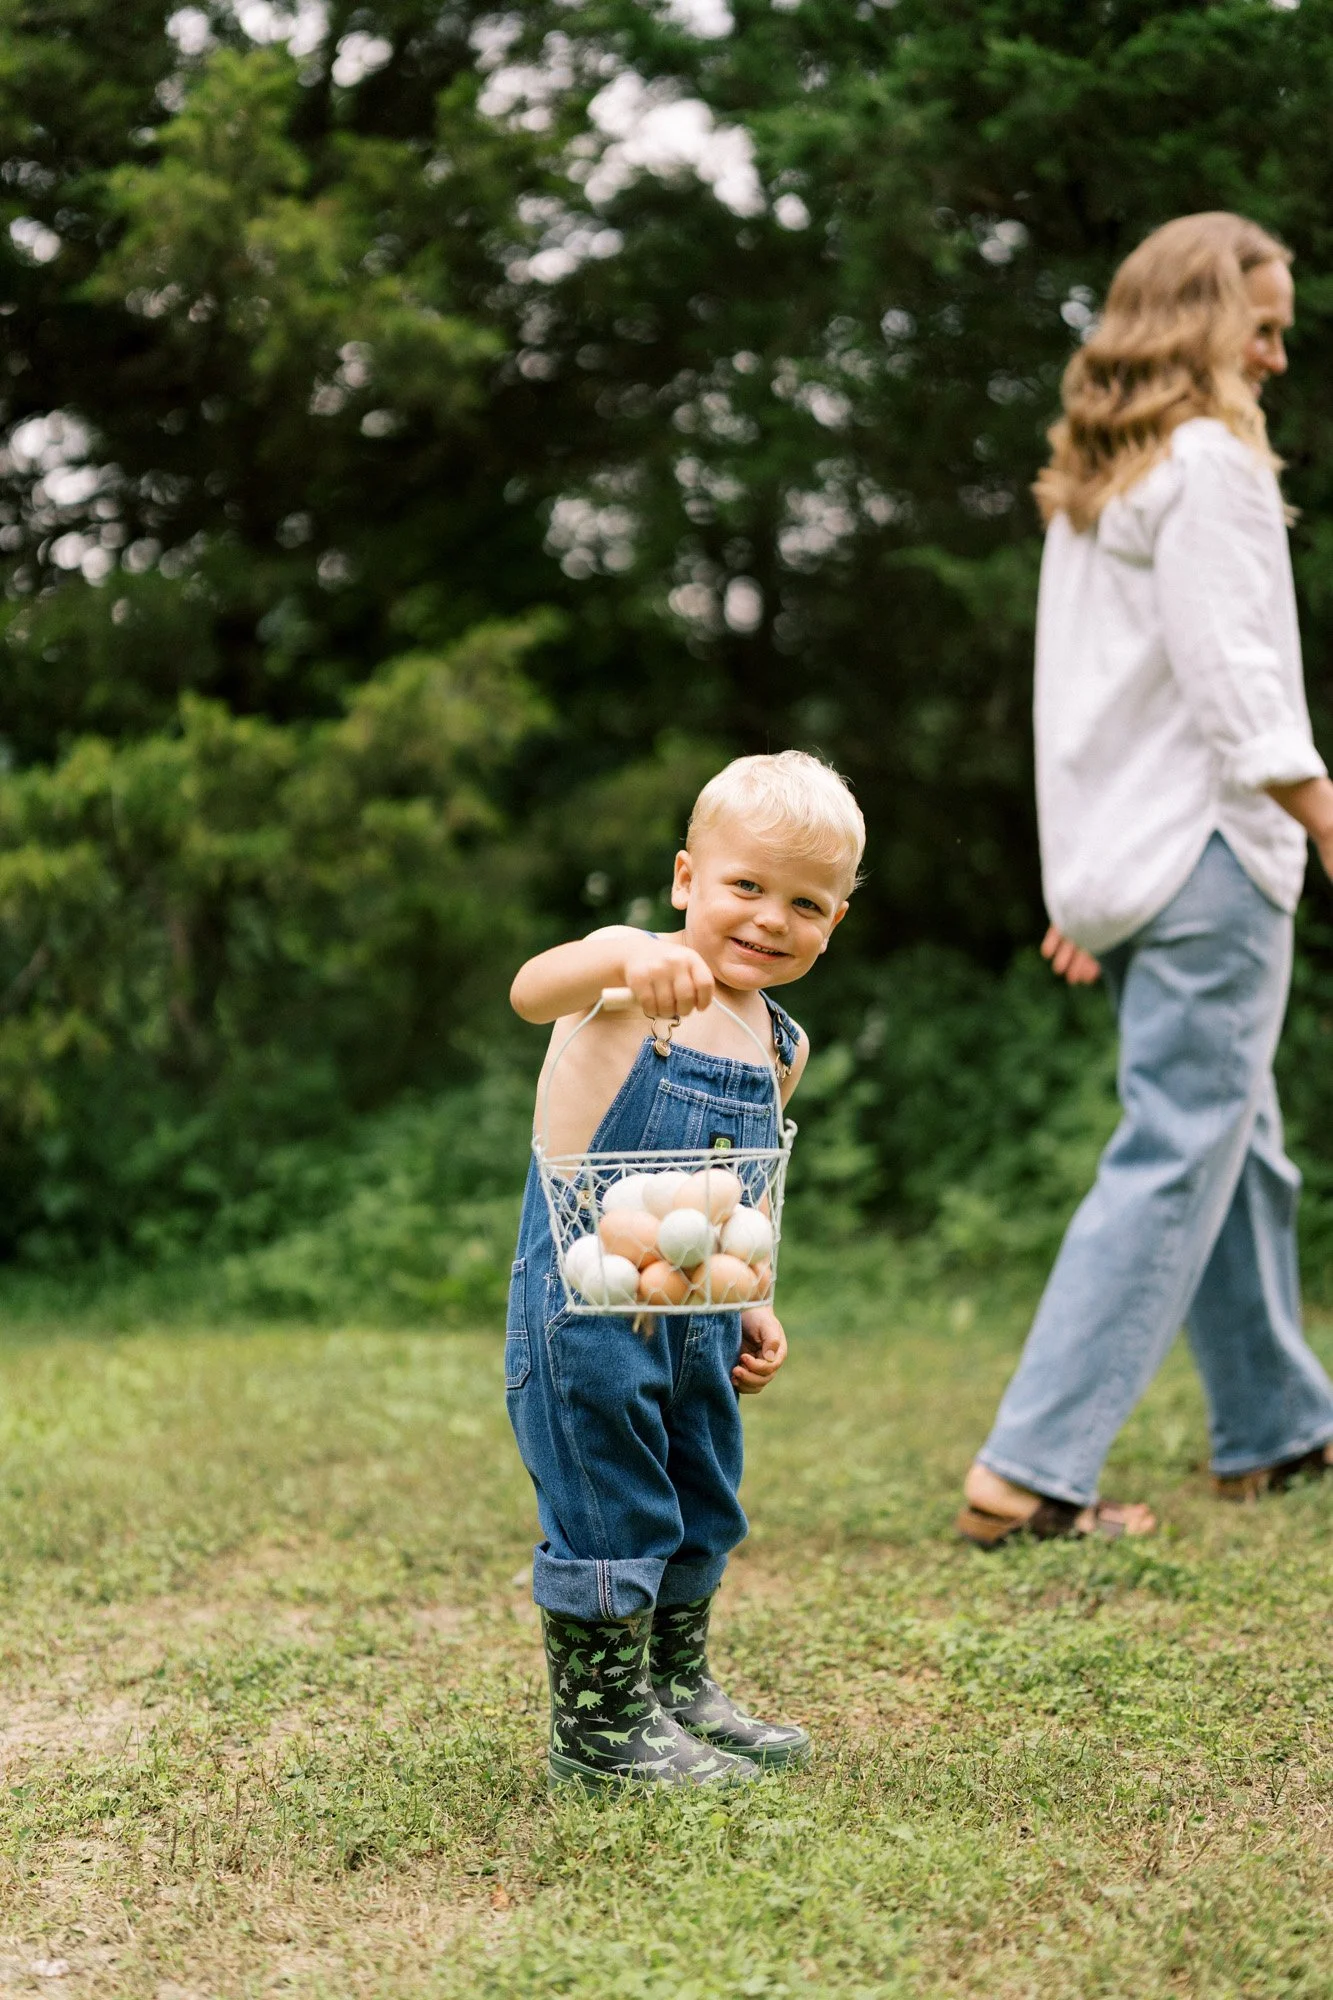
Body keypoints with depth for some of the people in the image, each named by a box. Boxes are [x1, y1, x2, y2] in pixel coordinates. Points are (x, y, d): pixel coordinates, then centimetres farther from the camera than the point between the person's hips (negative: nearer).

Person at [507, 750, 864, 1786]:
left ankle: (678, 1690, 39)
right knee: (609, 1516, 1)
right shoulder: (634, 983, -15)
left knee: (700, 1515, 20)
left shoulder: (781, 1046, 7)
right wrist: (626, 957, -58)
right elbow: (533, 991, -39)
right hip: (587, 1310, -8)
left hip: (696, 1323, 8)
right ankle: (600, 1730, 17)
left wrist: (752, 1305, 14)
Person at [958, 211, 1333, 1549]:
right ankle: (1030, 1470, -12)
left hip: (1122, 860, 10)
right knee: (1175, 1161, -9)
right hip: (1210, 851, -10)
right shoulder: (1208, 462, -10)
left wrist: (1089, 885, 20)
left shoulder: (1088, 483, 17)